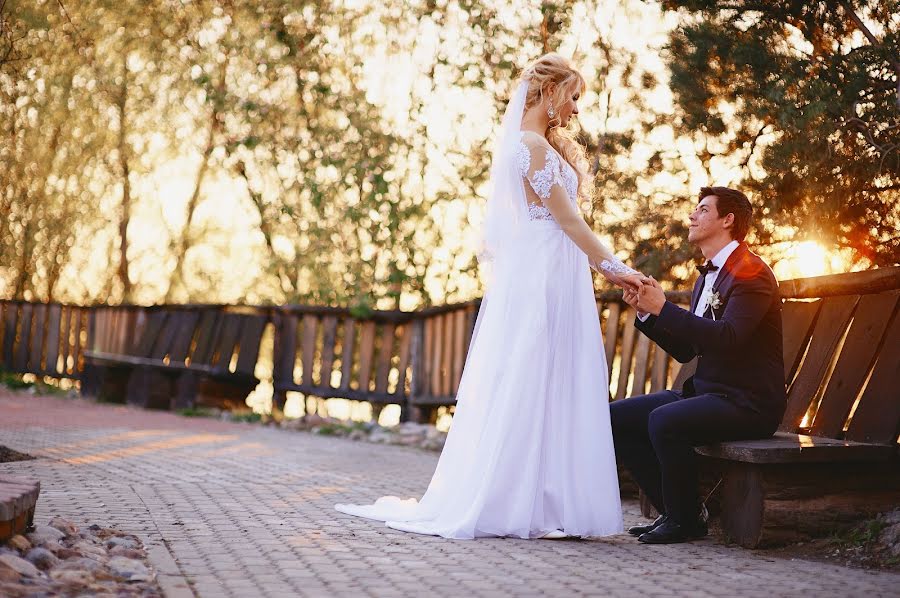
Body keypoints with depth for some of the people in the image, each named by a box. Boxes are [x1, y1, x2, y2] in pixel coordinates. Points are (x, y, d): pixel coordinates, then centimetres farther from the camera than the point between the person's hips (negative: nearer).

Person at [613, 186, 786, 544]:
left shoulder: (751, 272, -12)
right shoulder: (708, 276, 17)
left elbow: (727, 338, -27)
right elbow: (685, 350, 16)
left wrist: (664, 308, -22)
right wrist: (645, 312, 3)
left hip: (747, 403, -10)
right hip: (706, 392, 10)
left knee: (663, 420, -33)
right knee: (616, 417, 1)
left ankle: (687, 520, -12)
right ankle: (672, 510, 6)